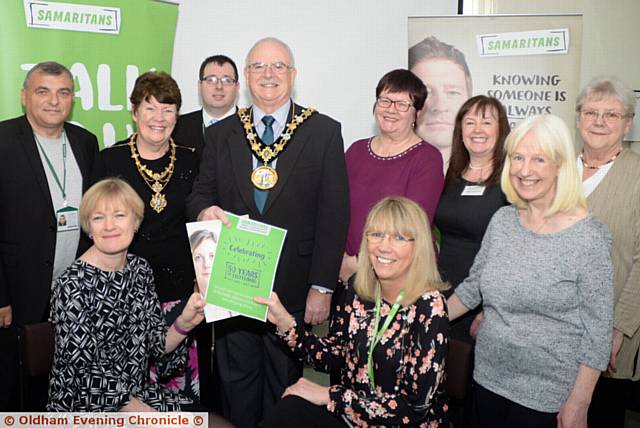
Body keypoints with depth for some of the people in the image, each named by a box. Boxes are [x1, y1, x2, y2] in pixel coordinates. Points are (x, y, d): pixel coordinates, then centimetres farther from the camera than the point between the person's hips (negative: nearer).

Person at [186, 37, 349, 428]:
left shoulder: (325, 132, -1)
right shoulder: (221, 134, 9)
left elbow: (334, 214, -4)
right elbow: (200, 194, 11)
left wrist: (322, 287, -9)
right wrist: (205, 210, -15)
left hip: (294, 287, -2)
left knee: (285, 381, 10)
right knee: (237, 381, 13)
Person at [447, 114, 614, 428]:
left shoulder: (588, 236, -14)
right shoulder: (502, 220, 0)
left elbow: (598, 329, -12)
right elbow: (472, 287, 10)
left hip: (547, 394, -4)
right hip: (488, 377, 5)